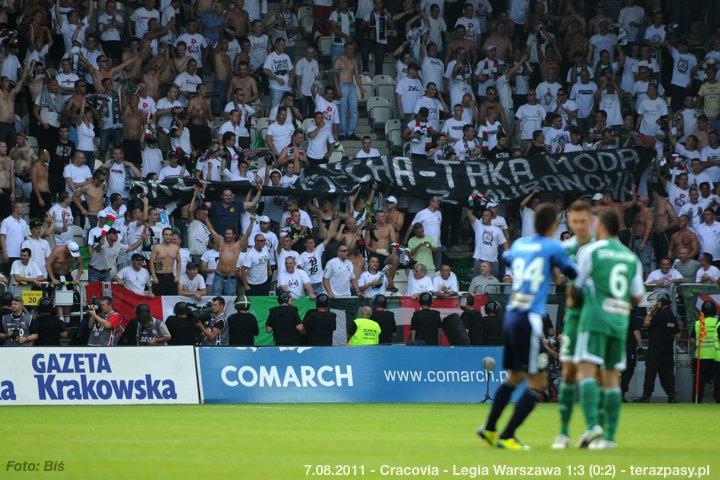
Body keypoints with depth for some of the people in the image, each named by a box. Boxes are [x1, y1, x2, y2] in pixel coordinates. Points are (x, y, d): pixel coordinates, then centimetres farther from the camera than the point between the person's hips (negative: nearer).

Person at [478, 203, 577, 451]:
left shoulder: (520, 244, 12)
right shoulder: (552, 247, -6)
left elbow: (506, 258, 34)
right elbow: (574, 274, 4)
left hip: (511, 316, 8)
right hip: (529, 319, -8)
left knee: (514, 376, 23)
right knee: (538, 382, -2)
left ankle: (489, 428, 28)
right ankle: (506, 437, -4)